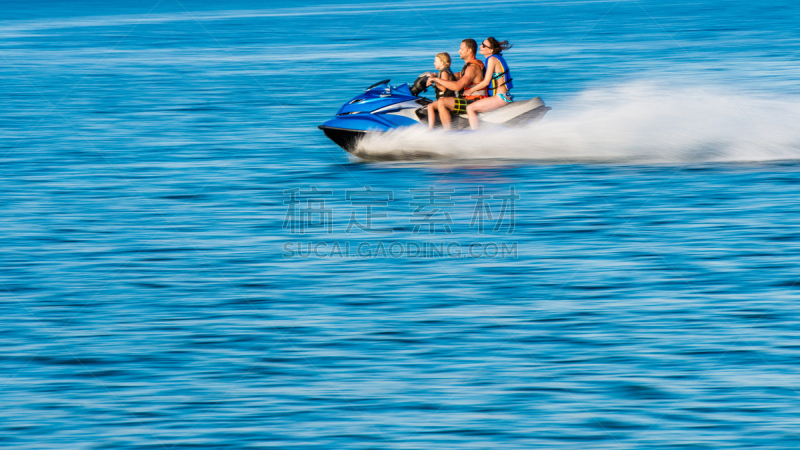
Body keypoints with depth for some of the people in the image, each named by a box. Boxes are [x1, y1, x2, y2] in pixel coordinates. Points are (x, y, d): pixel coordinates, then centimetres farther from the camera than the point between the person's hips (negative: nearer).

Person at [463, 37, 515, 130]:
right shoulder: (497, 57, 15)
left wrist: (470, 90, -6)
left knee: (470, 108, -14)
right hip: (505, 96, 11)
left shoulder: (492, 59, -13)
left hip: (500, 98, -11)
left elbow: (486, 82, -15)